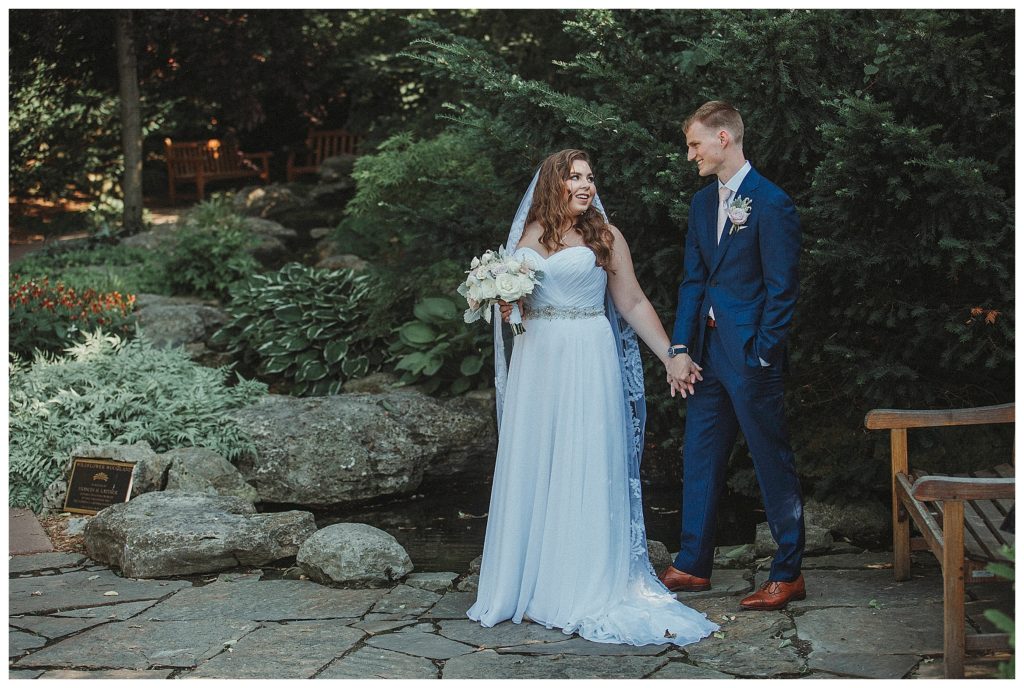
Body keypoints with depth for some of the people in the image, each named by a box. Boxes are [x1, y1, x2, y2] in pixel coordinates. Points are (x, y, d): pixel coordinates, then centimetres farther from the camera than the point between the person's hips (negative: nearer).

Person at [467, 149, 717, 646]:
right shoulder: (529, 236, 11)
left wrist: (671, 357, -1)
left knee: (585, 472, -3)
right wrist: (505, 305, -5)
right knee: (532, 472, 5)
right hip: (536, 362, 3)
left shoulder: (605, 238, 2)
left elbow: (634, 304, 3)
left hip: (587, 365, -3)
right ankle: (533, 584, 14)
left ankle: (584, 590, 5)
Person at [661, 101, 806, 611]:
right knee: (699, 458, 13)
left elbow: (781, 289, -12)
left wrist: (761, 357, -15)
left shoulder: (770, 203, -12)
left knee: (773, 463, 2)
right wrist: (681, 349, 4)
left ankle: (788, 574, 12)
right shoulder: (703, 202, 12)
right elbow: (693, 280, 12)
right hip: (708, 350, 8)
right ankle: (692, 565, 24)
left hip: (750, 353, -8)